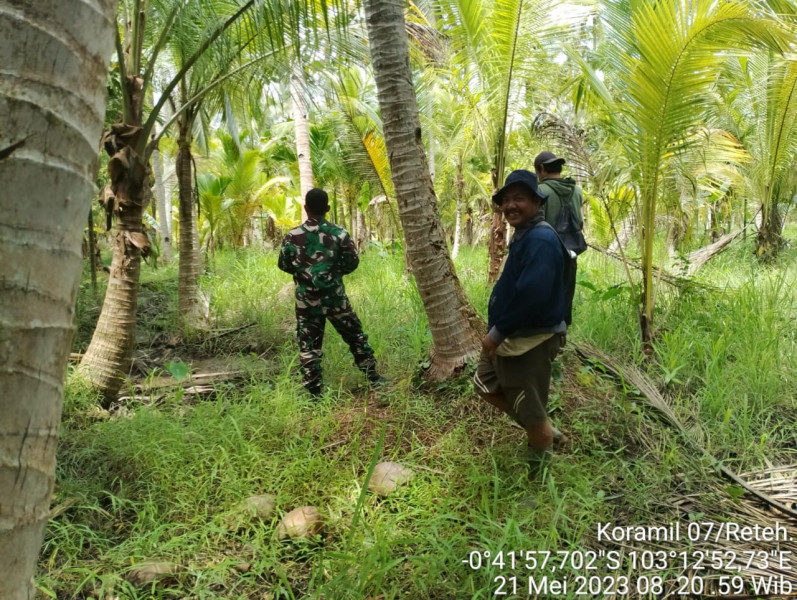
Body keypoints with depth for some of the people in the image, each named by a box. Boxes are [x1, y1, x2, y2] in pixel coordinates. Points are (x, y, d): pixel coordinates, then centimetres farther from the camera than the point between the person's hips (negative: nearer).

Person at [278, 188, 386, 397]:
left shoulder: (293, 236, -6)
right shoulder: (339, 233, -7)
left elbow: (283, 264, 6)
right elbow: (352, 262, -1)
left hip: (306, 300, 0)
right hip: (335, 297, 0)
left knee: (309, 345, 7)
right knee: (355, 336, 15)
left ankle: (314, 392, 9)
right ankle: (373, 377, 23)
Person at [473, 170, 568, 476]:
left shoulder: (541, 239, -23)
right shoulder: (523, 235, 10)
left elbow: (532, 296, -31)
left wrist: (497, 332, -21)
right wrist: (497, 331, 10)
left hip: (530, 341, -11)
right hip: (510, 336, 11)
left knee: (530, 411, 4)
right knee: (485, 384, 23)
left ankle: (540, 464, 28)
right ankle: (542, 430, 35)